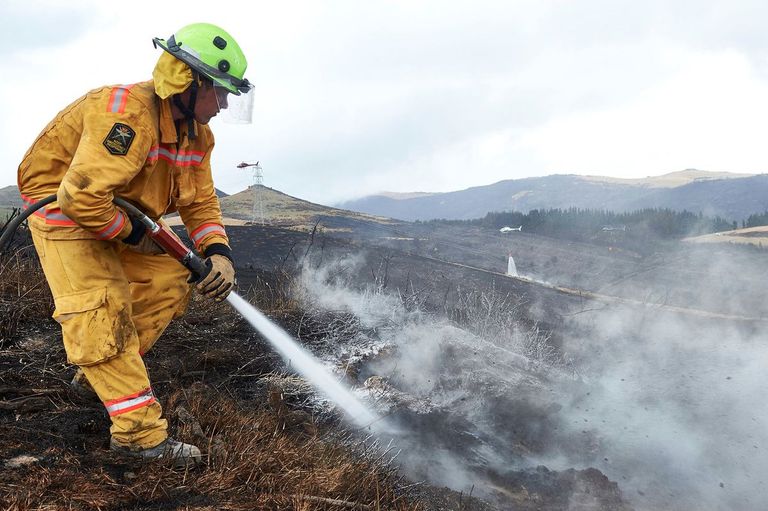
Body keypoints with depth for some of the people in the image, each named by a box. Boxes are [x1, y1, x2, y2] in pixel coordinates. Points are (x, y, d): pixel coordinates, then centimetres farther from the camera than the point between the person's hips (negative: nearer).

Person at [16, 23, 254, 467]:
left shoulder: (197, 134, -3)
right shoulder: (128, 116, -32)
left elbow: (200, 202, 2)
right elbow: (82, 196, -37)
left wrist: (218, 252, -15)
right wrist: (131, 235, -22)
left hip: (122, 220, 9)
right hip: (65, 213, -9)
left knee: (172, 278, 4)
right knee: (101, 309, -19)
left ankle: (96, 374, 16)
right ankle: (139, 432, -18)